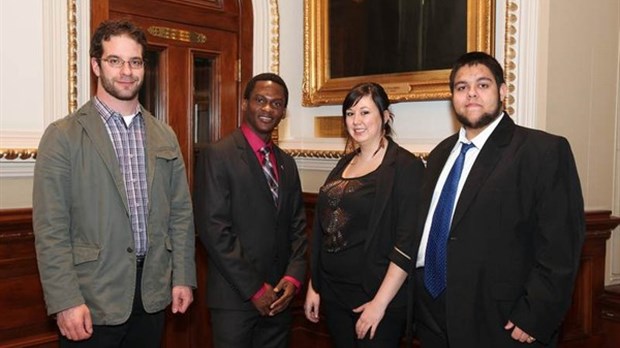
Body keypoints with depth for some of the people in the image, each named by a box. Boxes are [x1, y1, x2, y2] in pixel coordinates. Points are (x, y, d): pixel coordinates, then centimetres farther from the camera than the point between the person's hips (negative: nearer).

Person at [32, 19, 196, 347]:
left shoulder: (164, 136, 8)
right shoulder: (62, 136, -6)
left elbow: (180, 212, 9)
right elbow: (50, 228, -9)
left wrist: (183, 277, 4)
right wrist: (66, 301, -14)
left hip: (153, 296, 4)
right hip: (91, 303, -4)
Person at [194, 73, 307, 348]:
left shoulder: (287, 163, 12)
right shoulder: (218, 155, -9)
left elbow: (297, 227, 11)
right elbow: (213, 229, -15)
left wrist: (293, 278, -5)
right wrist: (255, 289, -14)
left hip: (278, 298, 6)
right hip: (234, 297, -5)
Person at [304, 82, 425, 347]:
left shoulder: (406, 166, -10)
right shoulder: (345, 163, 8)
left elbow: (407, 243, -16)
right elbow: (325, 229, 12)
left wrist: (380, 303, -18)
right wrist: (313, 286, 9)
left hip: (377, 298, -6)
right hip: (333, 294, 6)